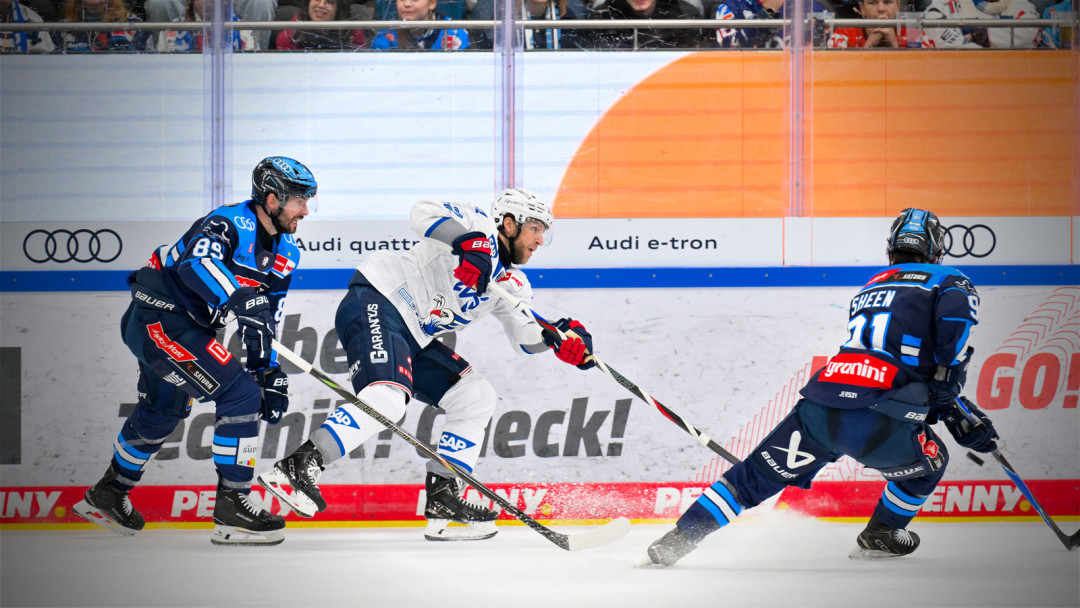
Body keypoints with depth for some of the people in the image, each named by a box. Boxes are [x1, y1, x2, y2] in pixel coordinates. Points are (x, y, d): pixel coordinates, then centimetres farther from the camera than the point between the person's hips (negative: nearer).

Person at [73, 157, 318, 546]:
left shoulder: (285, 252, 5)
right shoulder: (229, 224, -22)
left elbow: (266, 319, 10)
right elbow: (196, 264, -42)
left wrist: (269, 372, 1)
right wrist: (238, 303, -55)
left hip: (190, 327, 10)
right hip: (158, 319, -10)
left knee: (161, 413, 28)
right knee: (239, 396, -18)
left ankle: (107, 495, 48)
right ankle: (232, 507, -13)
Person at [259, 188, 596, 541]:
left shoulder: (512, 284, 19)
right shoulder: (478, 224, -4)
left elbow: (526, 335, 13)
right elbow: (423, 213, -19)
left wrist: (560, 337, -6)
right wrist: (470, 243, -31)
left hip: (415, 339, 10)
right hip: (375, 304, -10)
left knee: (477, 399, 7)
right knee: (388, 398, -30)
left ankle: (441, 500, 5)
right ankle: (293, 469, -32)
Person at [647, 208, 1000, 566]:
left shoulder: (869, 289, 32)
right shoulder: (949, 282, 13)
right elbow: (957, 310, -13)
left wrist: (959, 420, 28)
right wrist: (950, 376, 0)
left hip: (819, 411, 5)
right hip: (878, 424, -5)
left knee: (756, 476, 18)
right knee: (929, 462, 27)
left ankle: (677, 540, 12)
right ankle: (881, 534, 33)